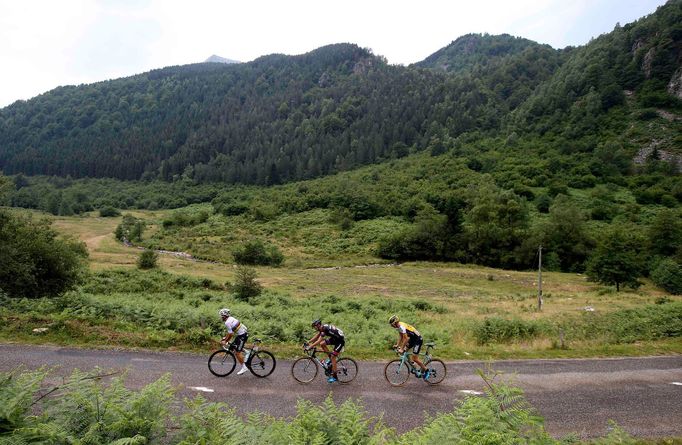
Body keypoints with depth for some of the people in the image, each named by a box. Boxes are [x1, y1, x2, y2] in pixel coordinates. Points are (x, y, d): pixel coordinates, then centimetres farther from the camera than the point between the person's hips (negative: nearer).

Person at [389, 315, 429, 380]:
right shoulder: (399, 326, 2)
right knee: (404, 351, 4)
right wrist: (397, 345, 3)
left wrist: (402, 349, -28)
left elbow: (406, 339, -30)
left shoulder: (402, 327, -27)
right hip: (412, 339, 10)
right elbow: (401, 337, 11)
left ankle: (426, 371, 8)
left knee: (414, 359, -8)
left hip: (418, 340, -10)